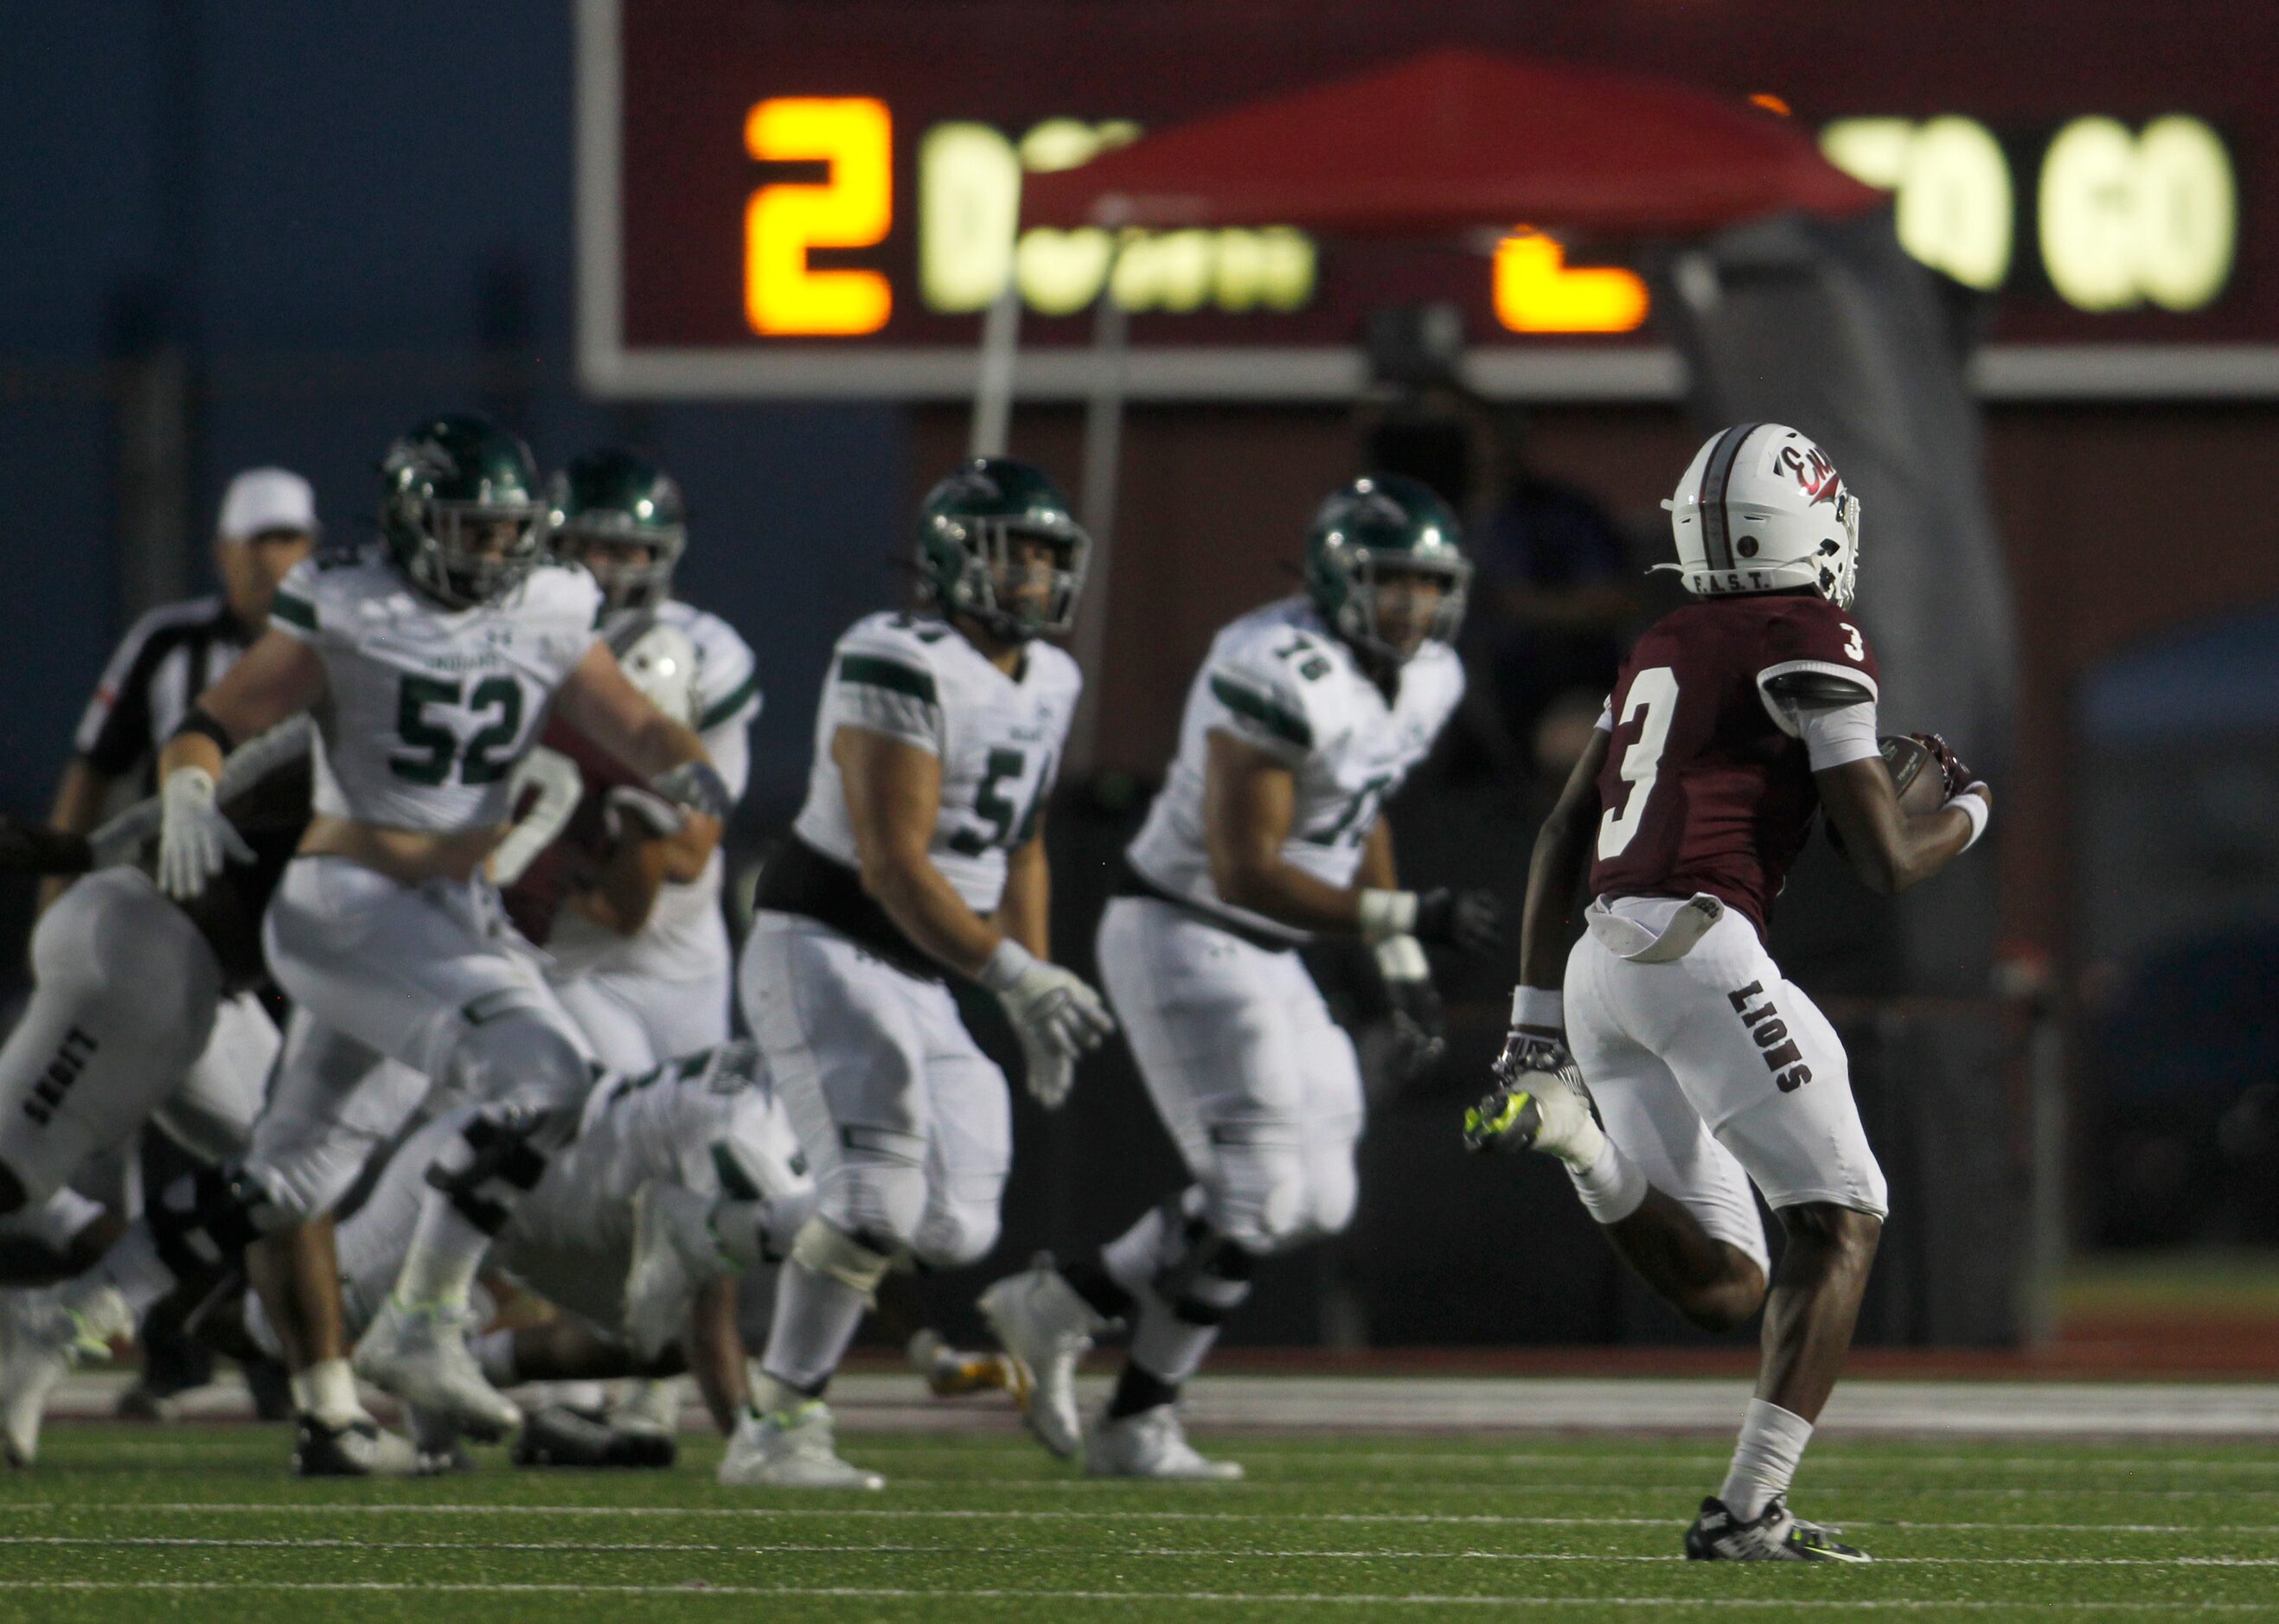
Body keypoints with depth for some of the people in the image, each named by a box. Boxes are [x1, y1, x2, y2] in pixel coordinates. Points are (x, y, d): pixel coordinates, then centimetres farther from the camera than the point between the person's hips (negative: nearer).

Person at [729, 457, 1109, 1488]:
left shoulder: (1046, 682, 11)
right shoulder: (904, 667, -17)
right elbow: (894, 864, -23)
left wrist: (1036, 1002, 20)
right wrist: (1017, 977, -28)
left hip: (917, 979, 9)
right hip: (824, 949, -9)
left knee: (955, 1227, 2)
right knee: (878, 1188, -20)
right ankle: (781, 1429, -12)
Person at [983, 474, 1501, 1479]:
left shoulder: (1426, 681, 4)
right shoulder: (1280, 678, -26)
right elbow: (1244, 873, -27)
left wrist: (1400, 970, 17)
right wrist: (1407, 919, -32)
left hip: (1264, 958, 10)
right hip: (1185, 937, -10)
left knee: (1315, 1203, 9)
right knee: (1255, 1194, -11)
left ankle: (1056, 1306, 19)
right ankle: (1137, 1427, 4)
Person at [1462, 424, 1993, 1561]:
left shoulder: (1660, 651, 23)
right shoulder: (1811, 643, -1)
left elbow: (1560, 840, 23)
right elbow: (1887, 863, -3)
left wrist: (1534, 1020, 24)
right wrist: (1969, 810, 19)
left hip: (1596, 957, 8)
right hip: (1697, 945, -8)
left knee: (1722, 1285, 9)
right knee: (1840, 1223, 0)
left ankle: (1571, 1129, -15)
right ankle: (1749, 1510, -10)